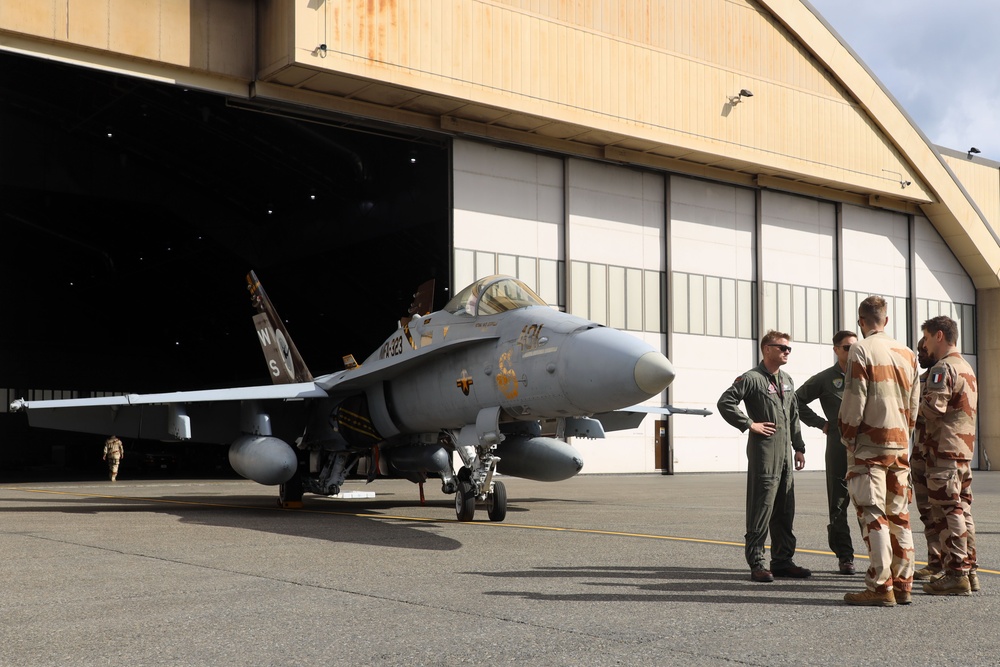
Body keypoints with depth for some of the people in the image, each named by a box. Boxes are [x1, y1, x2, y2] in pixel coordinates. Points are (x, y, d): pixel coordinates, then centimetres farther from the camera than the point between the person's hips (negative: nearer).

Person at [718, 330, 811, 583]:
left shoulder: (787, 380, 17)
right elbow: (725, 403, -14)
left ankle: (782, 560, 19)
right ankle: (757, 564, 0)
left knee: (785, 510, 11)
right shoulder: (752, 378, -8)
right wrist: (750, 424, -14)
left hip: (784, 453, 8)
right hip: (763, 452, -8)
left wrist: (799, 447, 17)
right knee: (761, 508, -5)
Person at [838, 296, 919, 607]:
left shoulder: (861, 351, -9)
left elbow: (854, 402, -12)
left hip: (869, 444, -7)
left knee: (873, 516, -5)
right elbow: (914, 404, 14)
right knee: (899, 514, 12)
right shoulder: (907, 354, 11)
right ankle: (903, 583, 15)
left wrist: (847, 439, -1)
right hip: (900, 444, 7)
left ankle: (880, 587, -6)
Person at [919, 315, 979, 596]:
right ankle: (969, 570, 16)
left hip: (944, 449, -9)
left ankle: (955, 574, -5)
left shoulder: (942, 368, -13)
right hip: (964, 448, 10)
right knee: (962, 510, 12)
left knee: (947, 512, -6)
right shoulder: (967, 367, 18)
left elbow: (933, 408, -22)